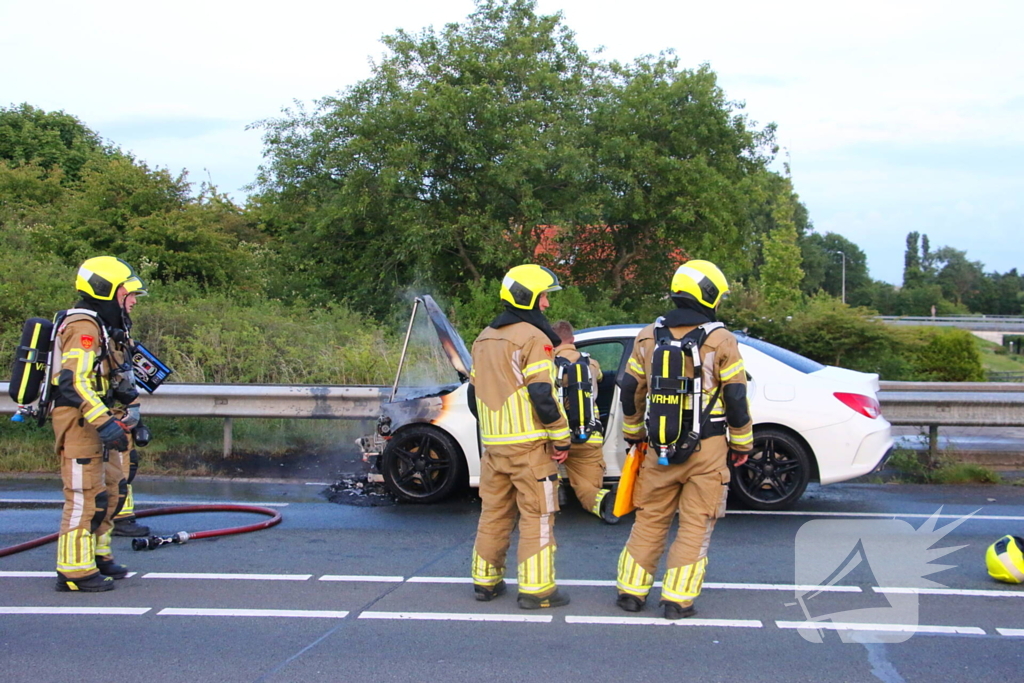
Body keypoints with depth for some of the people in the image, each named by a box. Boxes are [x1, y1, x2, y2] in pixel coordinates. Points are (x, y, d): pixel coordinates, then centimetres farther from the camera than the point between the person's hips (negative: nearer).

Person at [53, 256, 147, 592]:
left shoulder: (106, 328, 18)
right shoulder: (84, 327, -15)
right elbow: (74, 380, -26)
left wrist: (129, 415, 26)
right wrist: (104, 422, -32)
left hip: (97, 421, 11)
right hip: (79, 421, -11)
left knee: (112, 490, 17)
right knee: (86, 496, -8)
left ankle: (97, 555, 29)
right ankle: (75, 570, -1)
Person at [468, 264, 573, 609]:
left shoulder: (484, 339, 15)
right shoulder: (534, 338, -11)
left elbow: (474, 393, 19)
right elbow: (543, 396, -18)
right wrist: (561, 437, -11)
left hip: (493, 444, 7)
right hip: (529, 445, -7)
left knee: (494, 512, 15)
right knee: (537, 516, -1)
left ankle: (485, 581, 21)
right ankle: (536, 589, 0)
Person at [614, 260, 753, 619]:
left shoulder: (648, 337, 5)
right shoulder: (720, 341, -7)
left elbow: (631, 390, 11)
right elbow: (736, 399, -5)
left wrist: (633, 433, 24)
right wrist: (741, 444, 6)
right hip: (707, 449, -3)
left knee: (649, 520, 13)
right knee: (695, 525, 4)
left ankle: (631, 590, 16)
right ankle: (678, 599, 5)